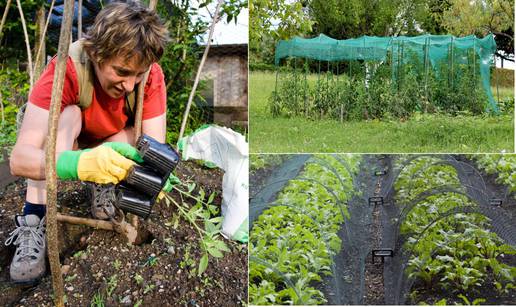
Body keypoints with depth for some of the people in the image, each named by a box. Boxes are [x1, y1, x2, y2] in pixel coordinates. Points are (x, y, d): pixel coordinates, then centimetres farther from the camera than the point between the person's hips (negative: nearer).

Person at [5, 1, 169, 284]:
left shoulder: (150, 75, -27)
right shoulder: (66, 69, -36)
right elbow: (19, 158, -45)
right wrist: (79, 163, -66)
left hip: (116, 142, 3)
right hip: (65, 144, -2)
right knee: (67, 114, -35)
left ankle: (102, 186, -2)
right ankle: (33, 224, -32)